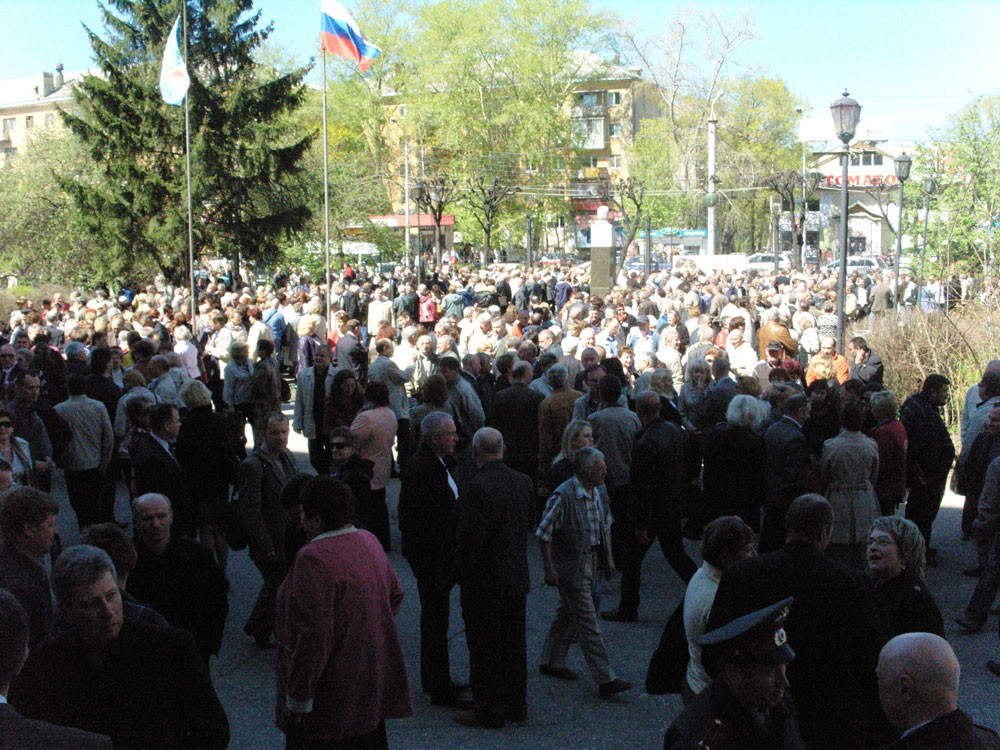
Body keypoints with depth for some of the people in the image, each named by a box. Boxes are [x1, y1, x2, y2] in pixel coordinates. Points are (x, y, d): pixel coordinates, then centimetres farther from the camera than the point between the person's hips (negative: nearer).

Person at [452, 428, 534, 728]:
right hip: (517, 576, 7)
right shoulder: (524, 482, 2)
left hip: (484, 580, -7)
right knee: (514, 643, 16)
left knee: (484, 647, 3)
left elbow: (469, 537, -21)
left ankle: (489, 711, 10)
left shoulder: (477, 488, -21)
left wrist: (460, 574, -9)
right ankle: (516, 705, 25)